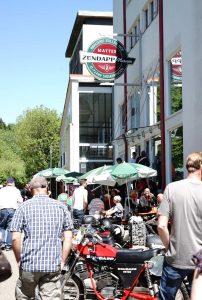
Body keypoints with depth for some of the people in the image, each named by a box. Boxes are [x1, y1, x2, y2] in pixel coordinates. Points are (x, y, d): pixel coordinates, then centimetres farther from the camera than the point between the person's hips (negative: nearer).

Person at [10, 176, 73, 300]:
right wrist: (62, 261, 8)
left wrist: (19, 260, 6)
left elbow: (15, 238, -7)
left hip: (29, 264, 0)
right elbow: (68, 238, 0)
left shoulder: (24, 207, -1)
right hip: (53, 266, 1)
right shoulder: (61, 207, 4)